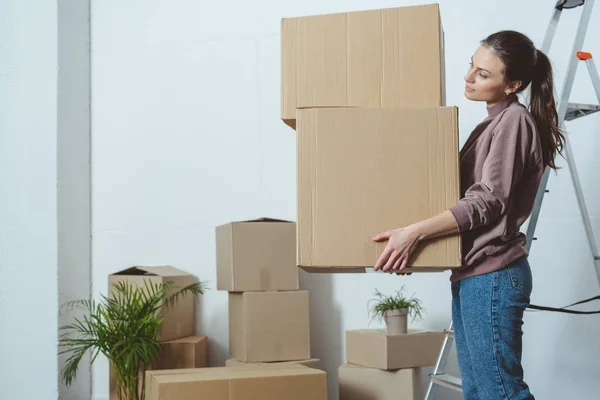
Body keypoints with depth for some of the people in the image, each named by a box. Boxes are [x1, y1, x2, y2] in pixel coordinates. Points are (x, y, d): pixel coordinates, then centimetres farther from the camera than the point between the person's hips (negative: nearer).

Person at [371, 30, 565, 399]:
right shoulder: (491, 125, 18)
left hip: (492, 276, -10)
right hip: (473, 274, 10)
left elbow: (487, 201, -18)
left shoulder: (514, 120, -10)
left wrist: (415, 232, -23)